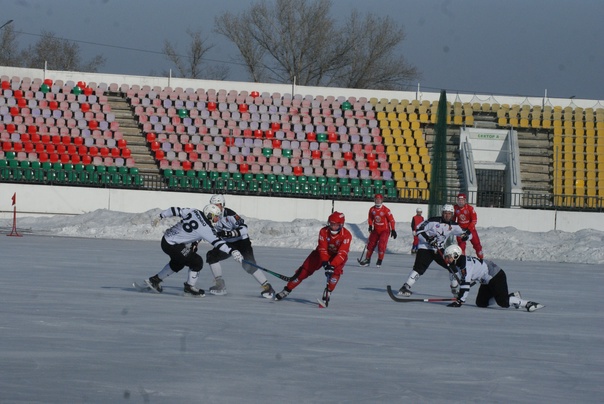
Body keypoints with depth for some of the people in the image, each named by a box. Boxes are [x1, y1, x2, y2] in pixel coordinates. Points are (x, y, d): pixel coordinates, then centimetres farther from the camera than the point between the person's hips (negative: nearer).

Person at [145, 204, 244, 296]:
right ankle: (189, 288, 9)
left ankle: (155, 280, 41)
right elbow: (217, 242, -26)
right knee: (197, 262, -3)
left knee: (178, 263, 30)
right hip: (172, 246, -9)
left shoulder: (194, 212, 1)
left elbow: (175, 210, 7)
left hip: (167, 238, 9)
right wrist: (232, 252, -30)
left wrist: (160, 216, 19)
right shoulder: (206, 229, -19)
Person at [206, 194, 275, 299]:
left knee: (248, 265, -23)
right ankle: (221, 286, -1)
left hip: (242, 242, -7)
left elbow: (243, 229, -30)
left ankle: (267, 287, -15)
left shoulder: (229, 215, -24)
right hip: (228, 244, 7)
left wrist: (229, 233, -40)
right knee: (211, 256, -7)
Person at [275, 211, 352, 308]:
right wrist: (325, 263, -45)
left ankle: (326, 297, -29)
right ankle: (287, 289, 7)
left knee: (336, 271, -30)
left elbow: (342, 253, -37)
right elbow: (322, 249, -29)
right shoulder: (324, 231, -23)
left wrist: (332, 265, -48)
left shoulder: (346, 235, -29)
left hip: (338, 257, -2)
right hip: (322, 254, 2)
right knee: (305, 269, -5)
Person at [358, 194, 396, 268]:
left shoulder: (386, 210, -16)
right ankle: (367, 260, 14)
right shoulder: (372, 209, -1)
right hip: (376, 230, 5)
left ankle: (380, 261, -4)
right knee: (371, 244, 4)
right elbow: (370, 218, 14)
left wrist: (393, 230, -14)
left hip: (385, 230, -5)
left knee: (381, 245, -16)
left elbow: (391, 220, -13)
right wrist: (370, 225, -1)